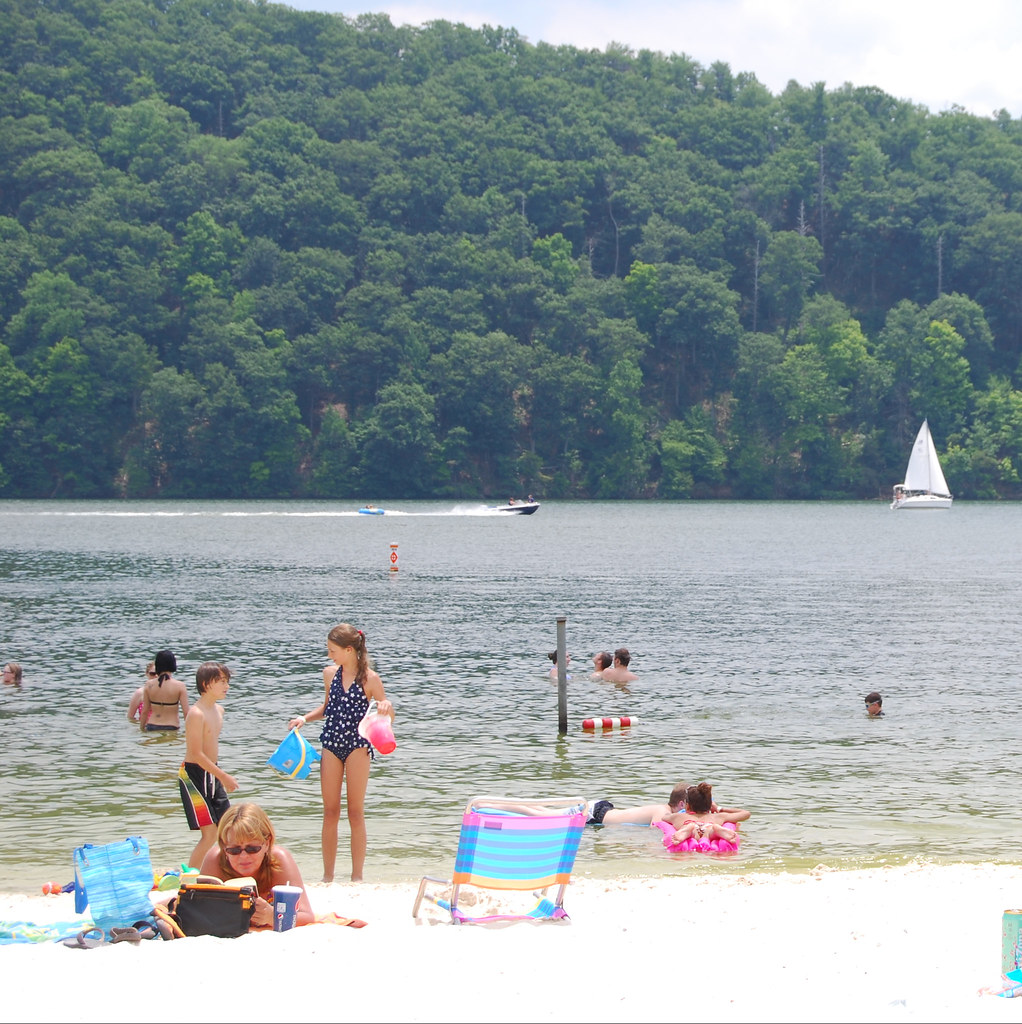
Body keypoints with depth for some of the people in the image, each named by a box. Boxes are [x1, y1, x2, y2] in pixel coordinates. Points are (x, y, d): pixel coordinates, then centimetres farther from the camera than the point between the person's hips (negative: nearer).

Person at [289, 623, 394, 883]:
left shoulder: (369, 678, -9)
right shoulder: (330, 673, 5)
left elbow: (388, 718, -4)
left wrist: (386, 708, -26)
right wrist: (305, 718, 6)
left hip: (357, 746, -4)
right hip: (331, 744, 4)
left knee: (355, 813, 2)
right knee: (330, 812, 6)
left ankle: (357, 875, 9)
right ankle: (327, 875, 13)